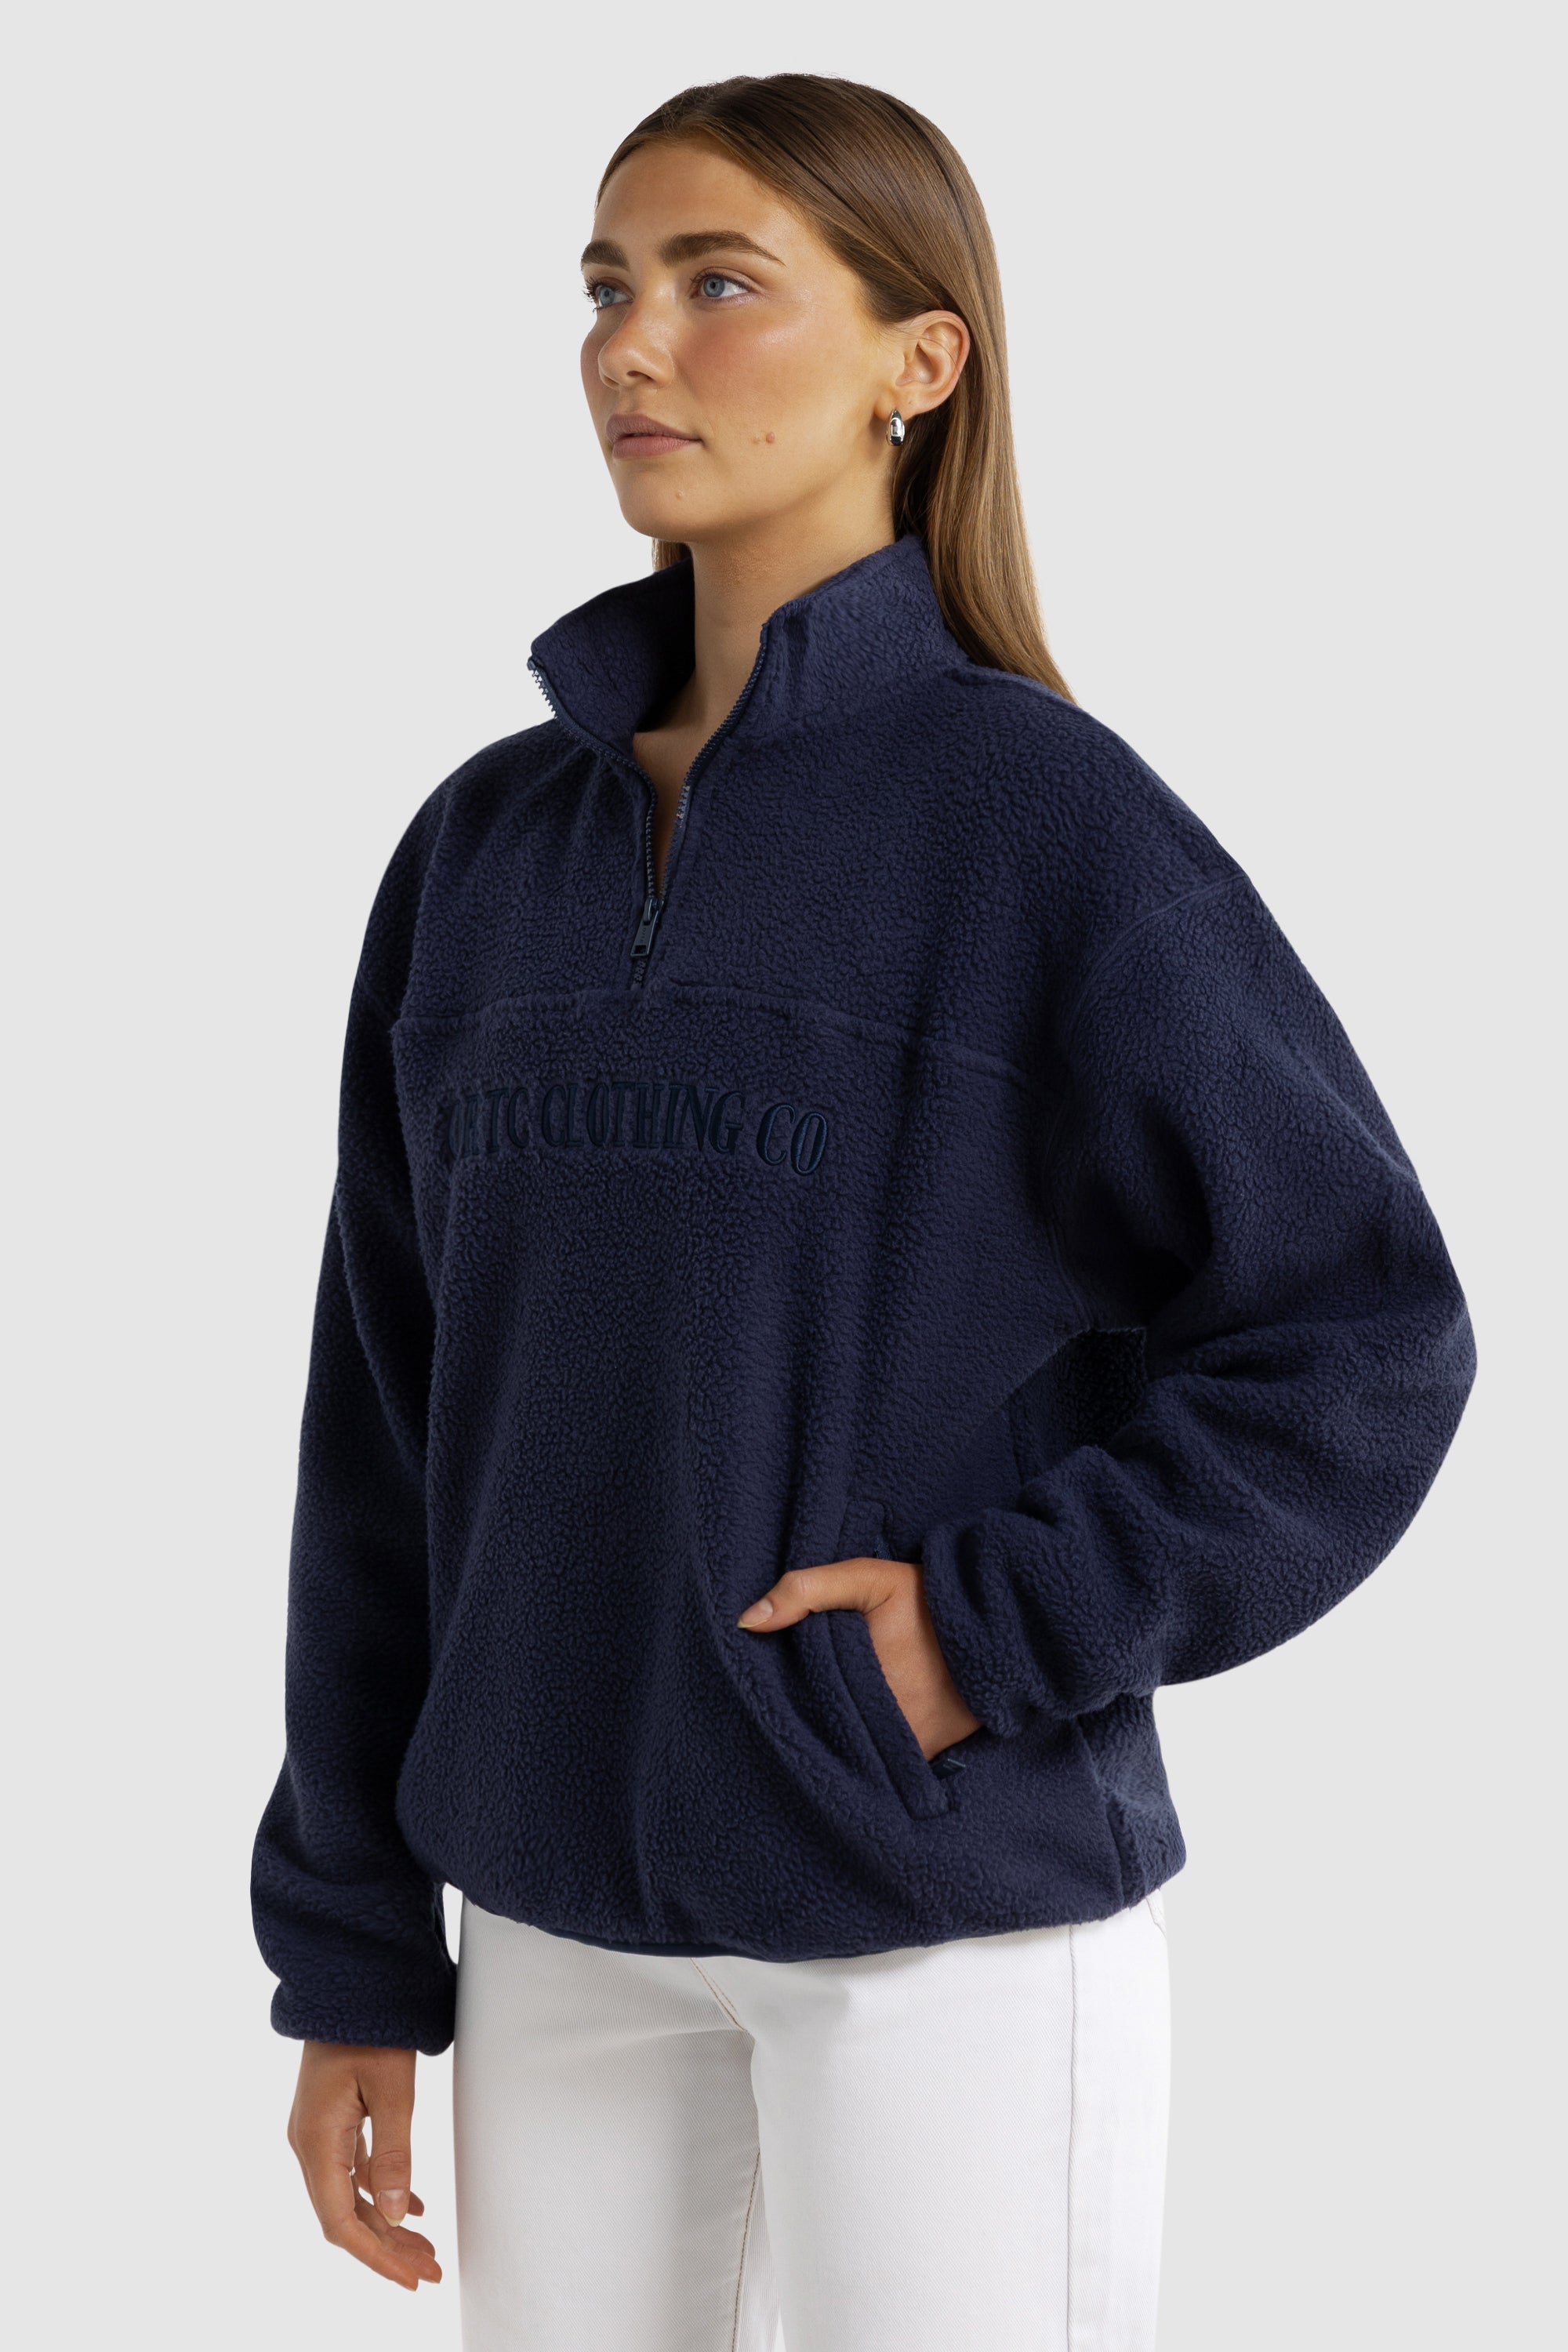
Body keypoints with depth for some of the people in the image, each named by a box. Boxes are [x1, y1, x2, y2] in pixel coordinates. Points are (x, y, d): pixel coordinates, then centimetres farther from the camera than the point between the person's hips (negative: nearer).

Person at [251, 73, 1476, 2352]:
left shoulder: (1045, 818, -8)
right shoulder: (488, 847, 6)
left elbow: (1366, 1331, -8)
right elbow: (395, 1435, 8)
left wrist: (1001, 1630, -16)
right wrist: (352, 1957, 8)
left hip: (956, 1911, -5)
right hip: (567, 1912, 5)